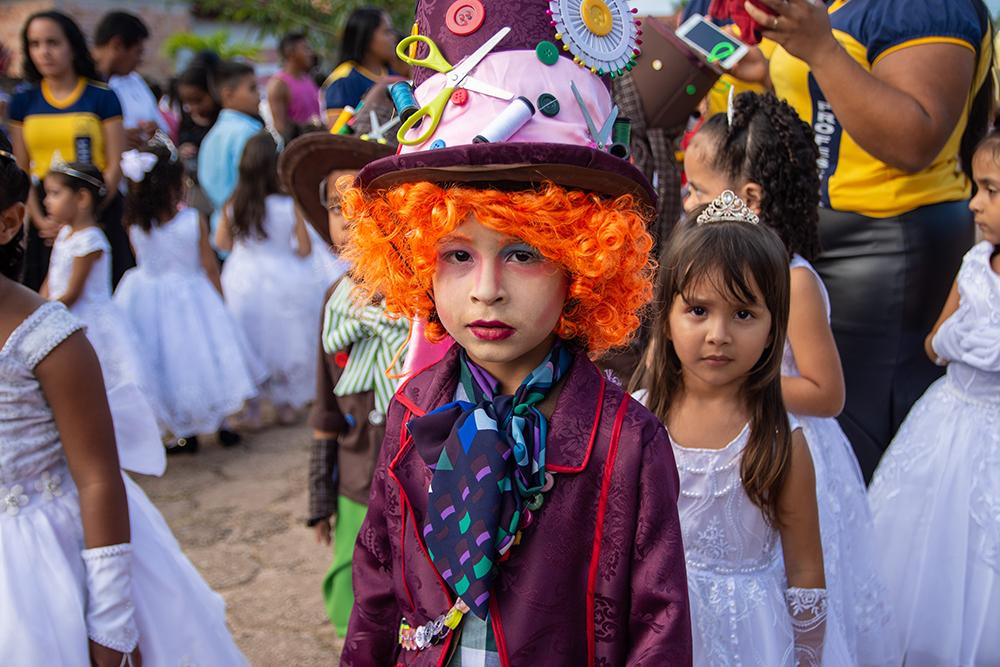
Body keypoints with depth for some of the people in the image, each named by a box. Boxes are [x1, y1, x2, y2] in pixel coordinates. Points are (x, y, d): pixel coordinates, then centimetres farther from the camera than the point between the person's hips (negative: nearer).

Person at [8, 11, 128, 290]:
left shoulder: (102, 97, 0)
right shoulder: (23, 103, 9)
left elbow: (115, 166, -4)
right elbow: (21, 172, 7)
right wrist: (39, 220, -9)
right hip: (45, 218, 3)